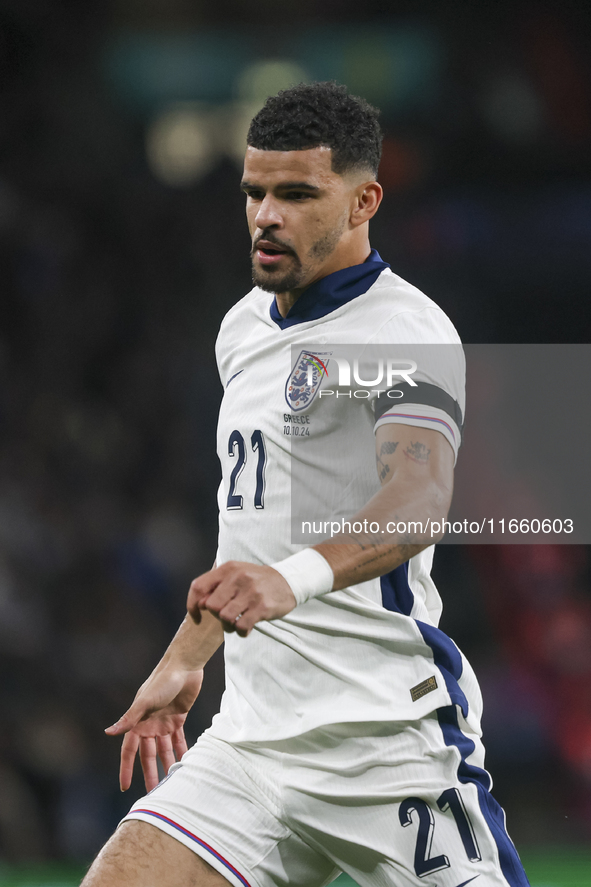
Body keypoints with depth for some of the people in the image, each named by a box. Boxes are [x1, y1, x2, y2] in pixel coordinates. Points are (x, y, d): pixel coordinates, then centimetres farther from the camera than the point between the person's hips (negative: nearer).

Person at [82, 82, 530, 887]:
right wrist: (183, 662, 34)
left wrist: (297, 577, -47)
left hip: (386, 744, -7)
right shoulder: (245, 327, 16)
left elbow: (420, 499, -30)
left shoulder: (405, 329, -11)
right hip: (250, 735, 7)